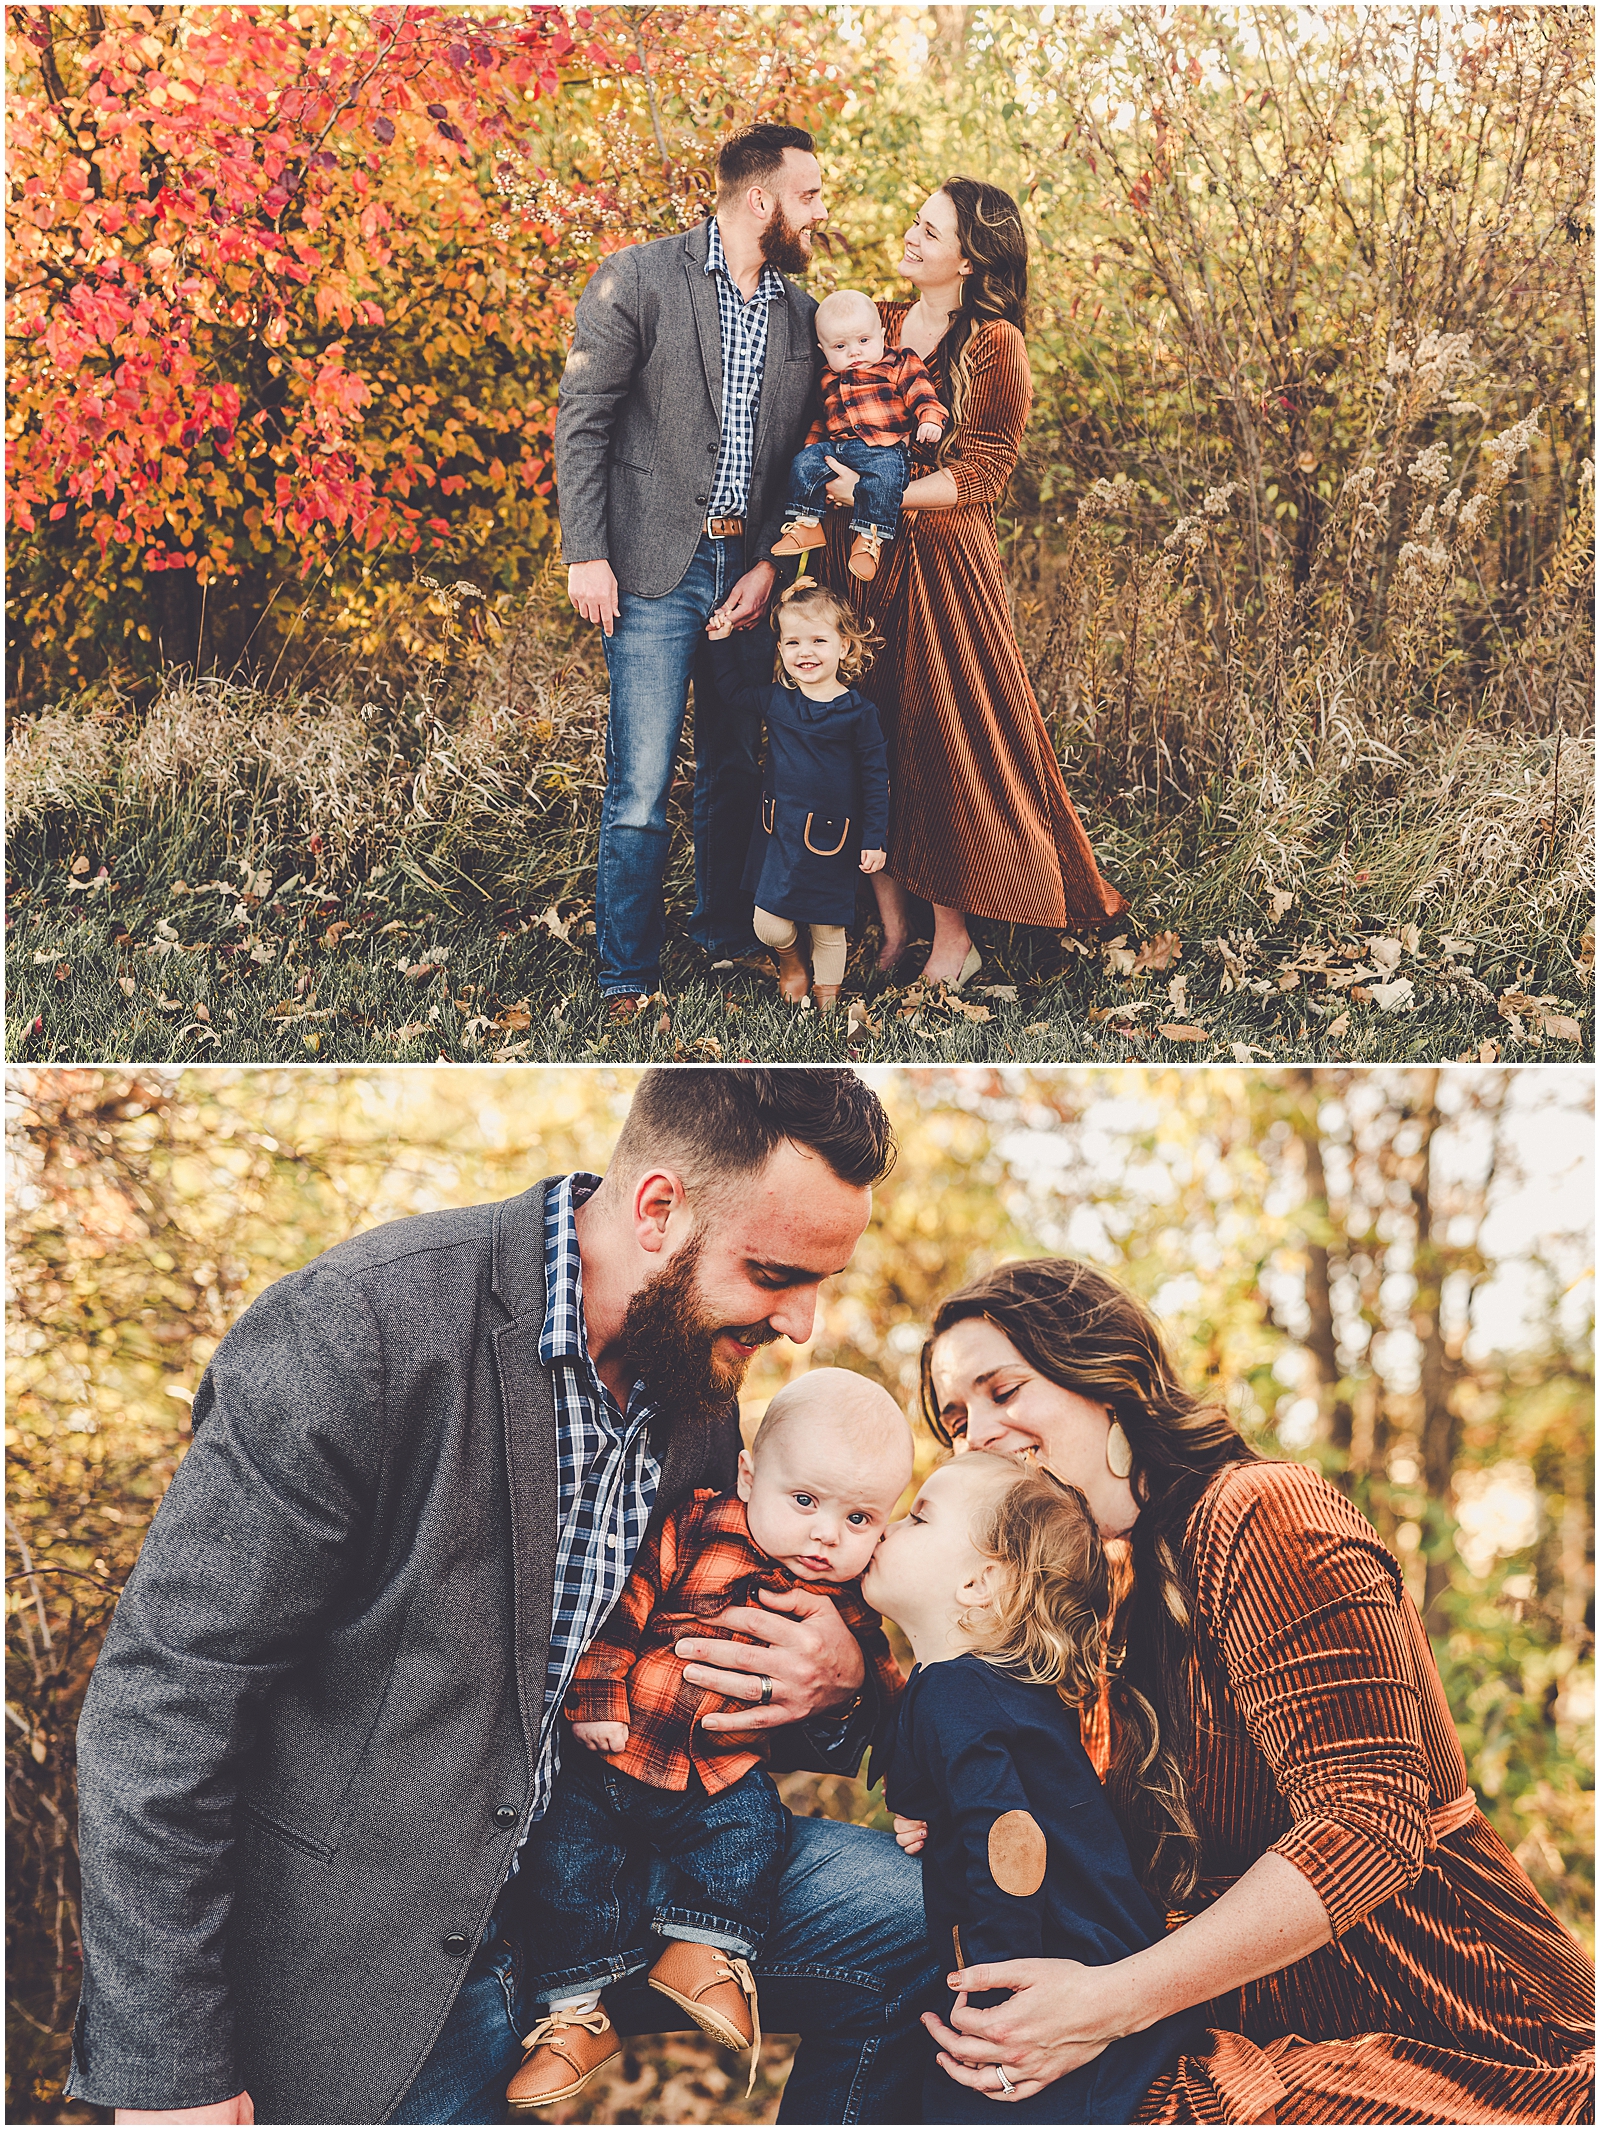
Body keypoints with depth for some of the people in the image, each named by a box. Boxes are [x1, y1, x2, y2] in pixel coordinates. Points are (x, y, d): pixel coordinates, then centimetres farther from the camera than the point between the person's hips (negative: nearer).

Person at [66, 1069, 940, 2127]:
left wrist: (836, 1686, -9)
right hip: (370, 1953, -6)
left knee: (907, 1903, -5)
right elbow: (162, 1698, -21)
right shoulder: (360, 1324, -22)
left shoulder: (699, 1382, 2)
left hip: (583, 1877, 6)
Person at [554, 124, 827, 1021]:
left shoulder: (801, 313, 11)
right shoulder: (637, 280, -4)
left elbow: (798, 455, 13)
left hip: (748, 567, 5)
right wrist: (587, 554, -11)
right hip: (657, 568, -5)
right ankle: (628, 979, 4)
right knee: (642, 787, -6)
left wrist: (770, 562, 0)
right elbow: (582, 421, -5)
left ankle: (728, 935, 32)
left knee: (737, 770, 14)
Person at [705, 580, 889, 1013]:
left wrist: (874, 840, -5)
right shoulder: (776, 700, 0)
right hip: (780, 832, 3)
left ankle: (826, 992, 31)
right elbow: (733, 688, 20)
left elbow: (875, 779, -4)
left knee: (828, 928, 9)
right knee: (770, 925, 0)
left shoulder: (858, 713, -9)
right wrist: (720, 641, 9)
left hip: (832, 839, -3)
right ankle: (791, 963, 33)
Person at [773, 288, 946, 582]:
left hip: (884, 448, -5)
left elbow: (921, 393, -1)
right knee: (804, 464, -13)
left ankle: (869, 538, -29)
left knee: (883, 475, -34)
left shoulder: (900, 365, 6)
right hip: (835, 446, 5)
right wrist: (812, 444, 21)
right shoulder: (828, 381, 21)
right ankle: (805, 525, -8)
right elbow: (819, 419, 32)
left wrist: (930, 419, -19)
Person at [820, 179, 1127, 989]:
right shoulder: (878, 323, 12)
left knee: (941, 738, -3)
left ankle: (953, 941, 7)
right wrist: (829, 483, -3)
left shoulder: (994, 343, -4)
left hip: (942, 556, -5)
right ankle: (891, 922, 11)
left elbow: (984, 470, -9)